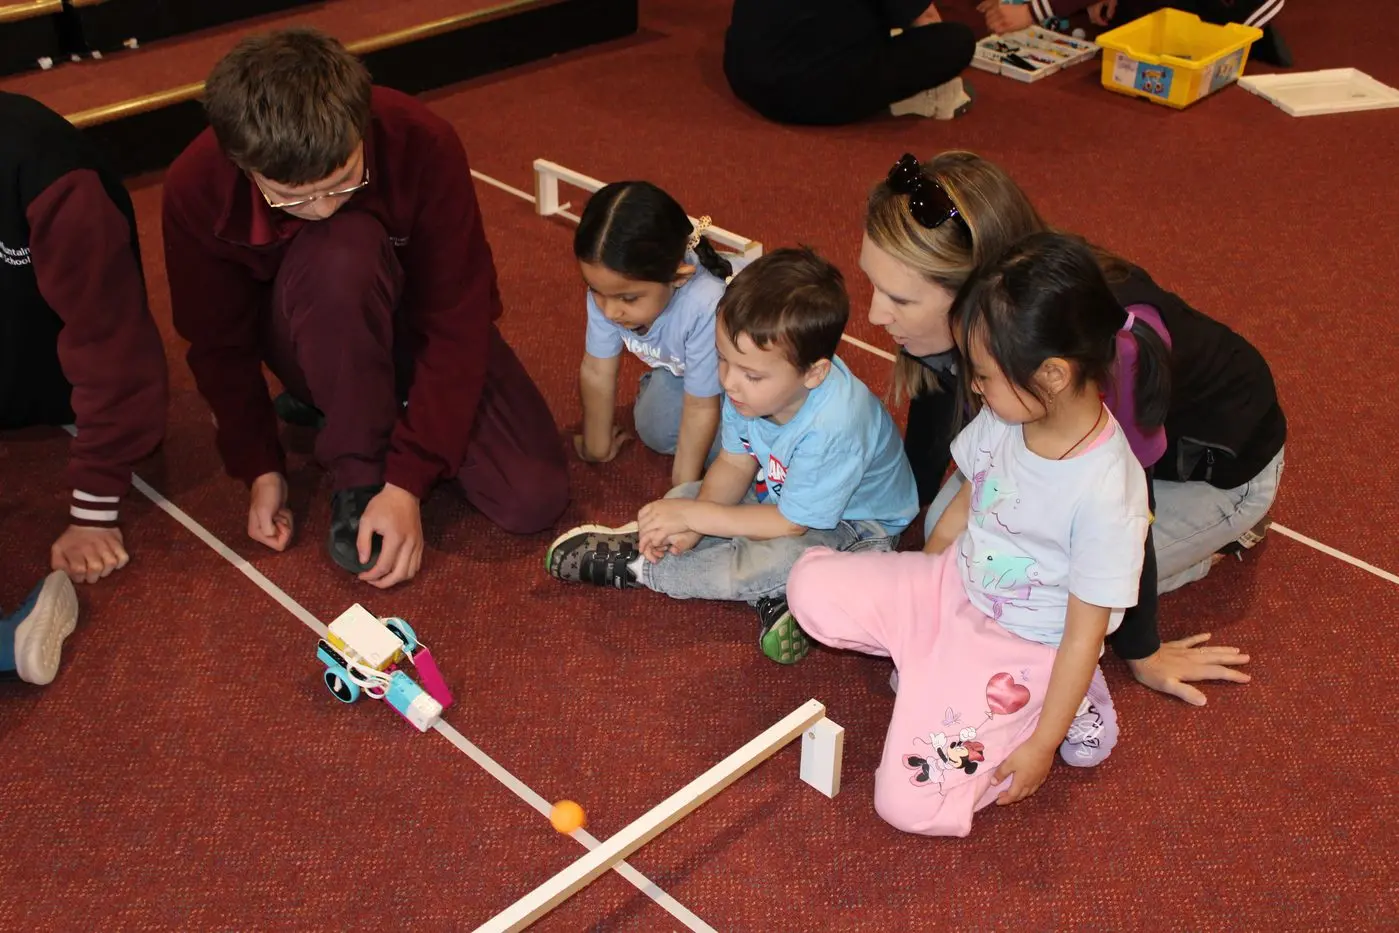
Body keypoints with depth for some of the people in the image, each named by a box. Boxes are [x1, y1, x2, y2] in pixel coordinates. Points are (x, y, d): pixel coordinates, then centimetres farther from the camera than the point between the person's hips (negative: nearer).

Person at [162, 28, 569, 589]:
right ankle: (357, 471, -17)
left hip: (421, 324, 1)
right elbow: (218, 341, -10)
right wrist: (260, 467, -11)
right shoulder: (197, 187, -27)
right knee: (341, 251, -38)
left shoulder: (423, 145, -30)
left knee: (533, 499, -18)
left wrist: (409, 480, -28)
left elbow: (457, 319, -25)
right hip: (312, 340, -1)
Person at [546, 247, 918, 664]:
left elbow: (792, 524, -30)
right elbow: (735, 463, -7)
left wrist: (697, 517, -27)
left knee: (786, 559, -36)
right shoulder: (753, 385, -20)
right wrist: (688, 525, -24)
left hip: (854, 524, -7)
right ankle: (768, 592, -17)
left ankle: (636, 565, -18)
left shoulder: (834, 427, -40)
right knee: (682, 497, -6)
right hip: (780, 495, 7)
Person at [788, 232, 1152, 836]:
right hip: (952, 587, 6)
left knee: (910, 803, -15)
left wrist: (1041, 746, -16)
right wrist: (915, 592, 15)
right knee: (810, 586, -12)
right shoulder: (1004, 417, -9)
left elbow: (1085, 633, -21)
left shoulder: (1107, 491, -29)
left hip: (1023, 650, -6)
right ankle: (926, 657, 5)